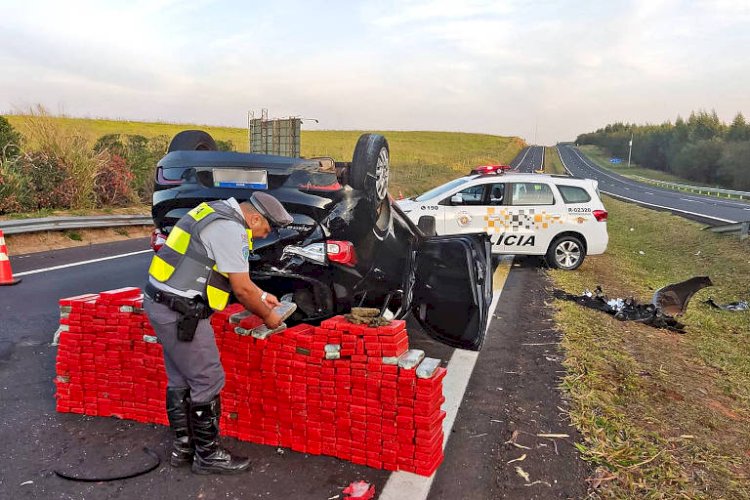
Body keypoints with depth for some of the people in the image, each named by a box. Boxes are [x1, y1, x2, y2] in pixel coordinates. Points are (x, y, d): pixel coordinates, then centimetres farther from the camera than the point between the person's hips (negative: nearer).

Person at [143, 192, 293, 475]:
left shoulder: (218, 213, 14)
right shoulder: (231, 230, -17)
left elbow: (235, 274, 25)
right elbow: (242, 289, -15)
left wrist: (262, 296, 27)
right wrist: (267, 316, 1)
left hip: (159, 302, 11)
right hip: (181, 312, -11)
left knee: (180, 380, 18)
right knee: (208, 382, 0)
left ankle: (182, 447, 31)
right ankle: (207, 456, 14)